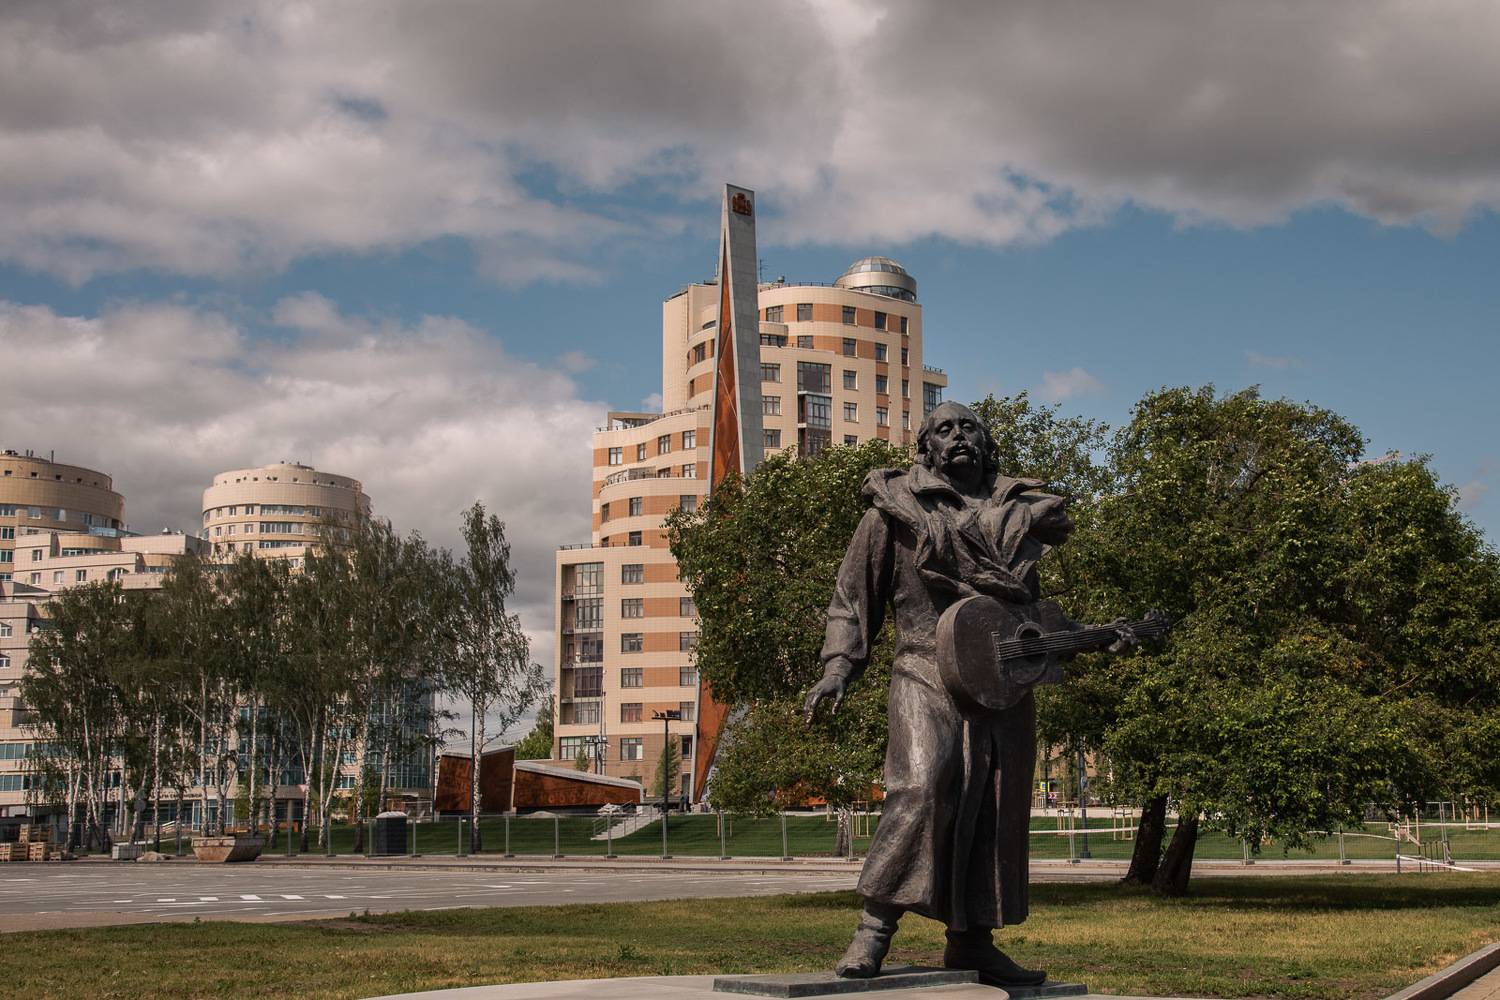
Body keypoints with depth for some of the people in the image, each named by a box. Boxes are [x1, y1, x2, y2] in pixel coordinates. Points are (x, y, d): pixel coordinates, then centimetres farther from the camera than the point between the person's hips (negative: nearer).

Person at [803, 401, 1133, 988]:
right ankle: (874, 928, -16)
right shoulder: (896, 509, 6)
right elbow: (854, 598, 7)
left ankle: (972, 942, 16)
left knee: (997, 809, 6)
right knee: (921, 786, -24)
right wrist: (838, 667, -4)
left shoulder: (1017, 514, 16)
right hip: (929, 674, -5)